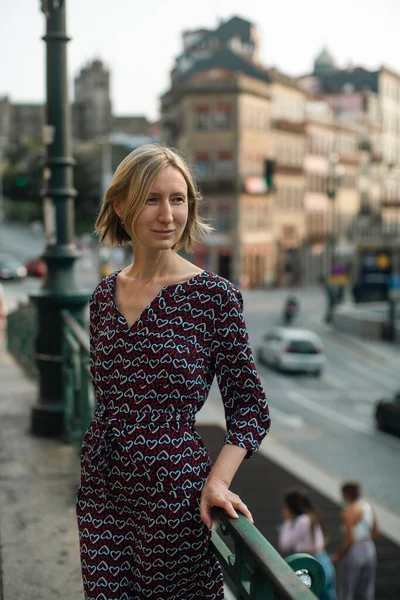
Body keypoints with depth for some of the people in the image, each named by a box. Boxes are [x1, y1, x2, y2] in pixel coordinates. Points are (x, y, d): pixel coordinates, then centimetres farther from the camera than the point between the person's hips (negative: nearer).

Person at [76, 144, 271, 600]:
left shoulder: (214, 295, -9)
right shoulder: (104, 295, 5)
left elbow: (250, 407, -7)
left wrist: (217, 481, -20)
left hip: (175, 493, -4)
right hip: (101, 492, 5)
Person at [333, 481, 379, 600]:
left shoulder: (348, 512, -21)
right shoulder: (368, 507, 1)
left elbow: (350, 540, -23)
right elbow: (375, 532, 9)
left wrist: (338, 555, -12)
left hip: (353, 553, -7)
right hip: (369, 550, 7)